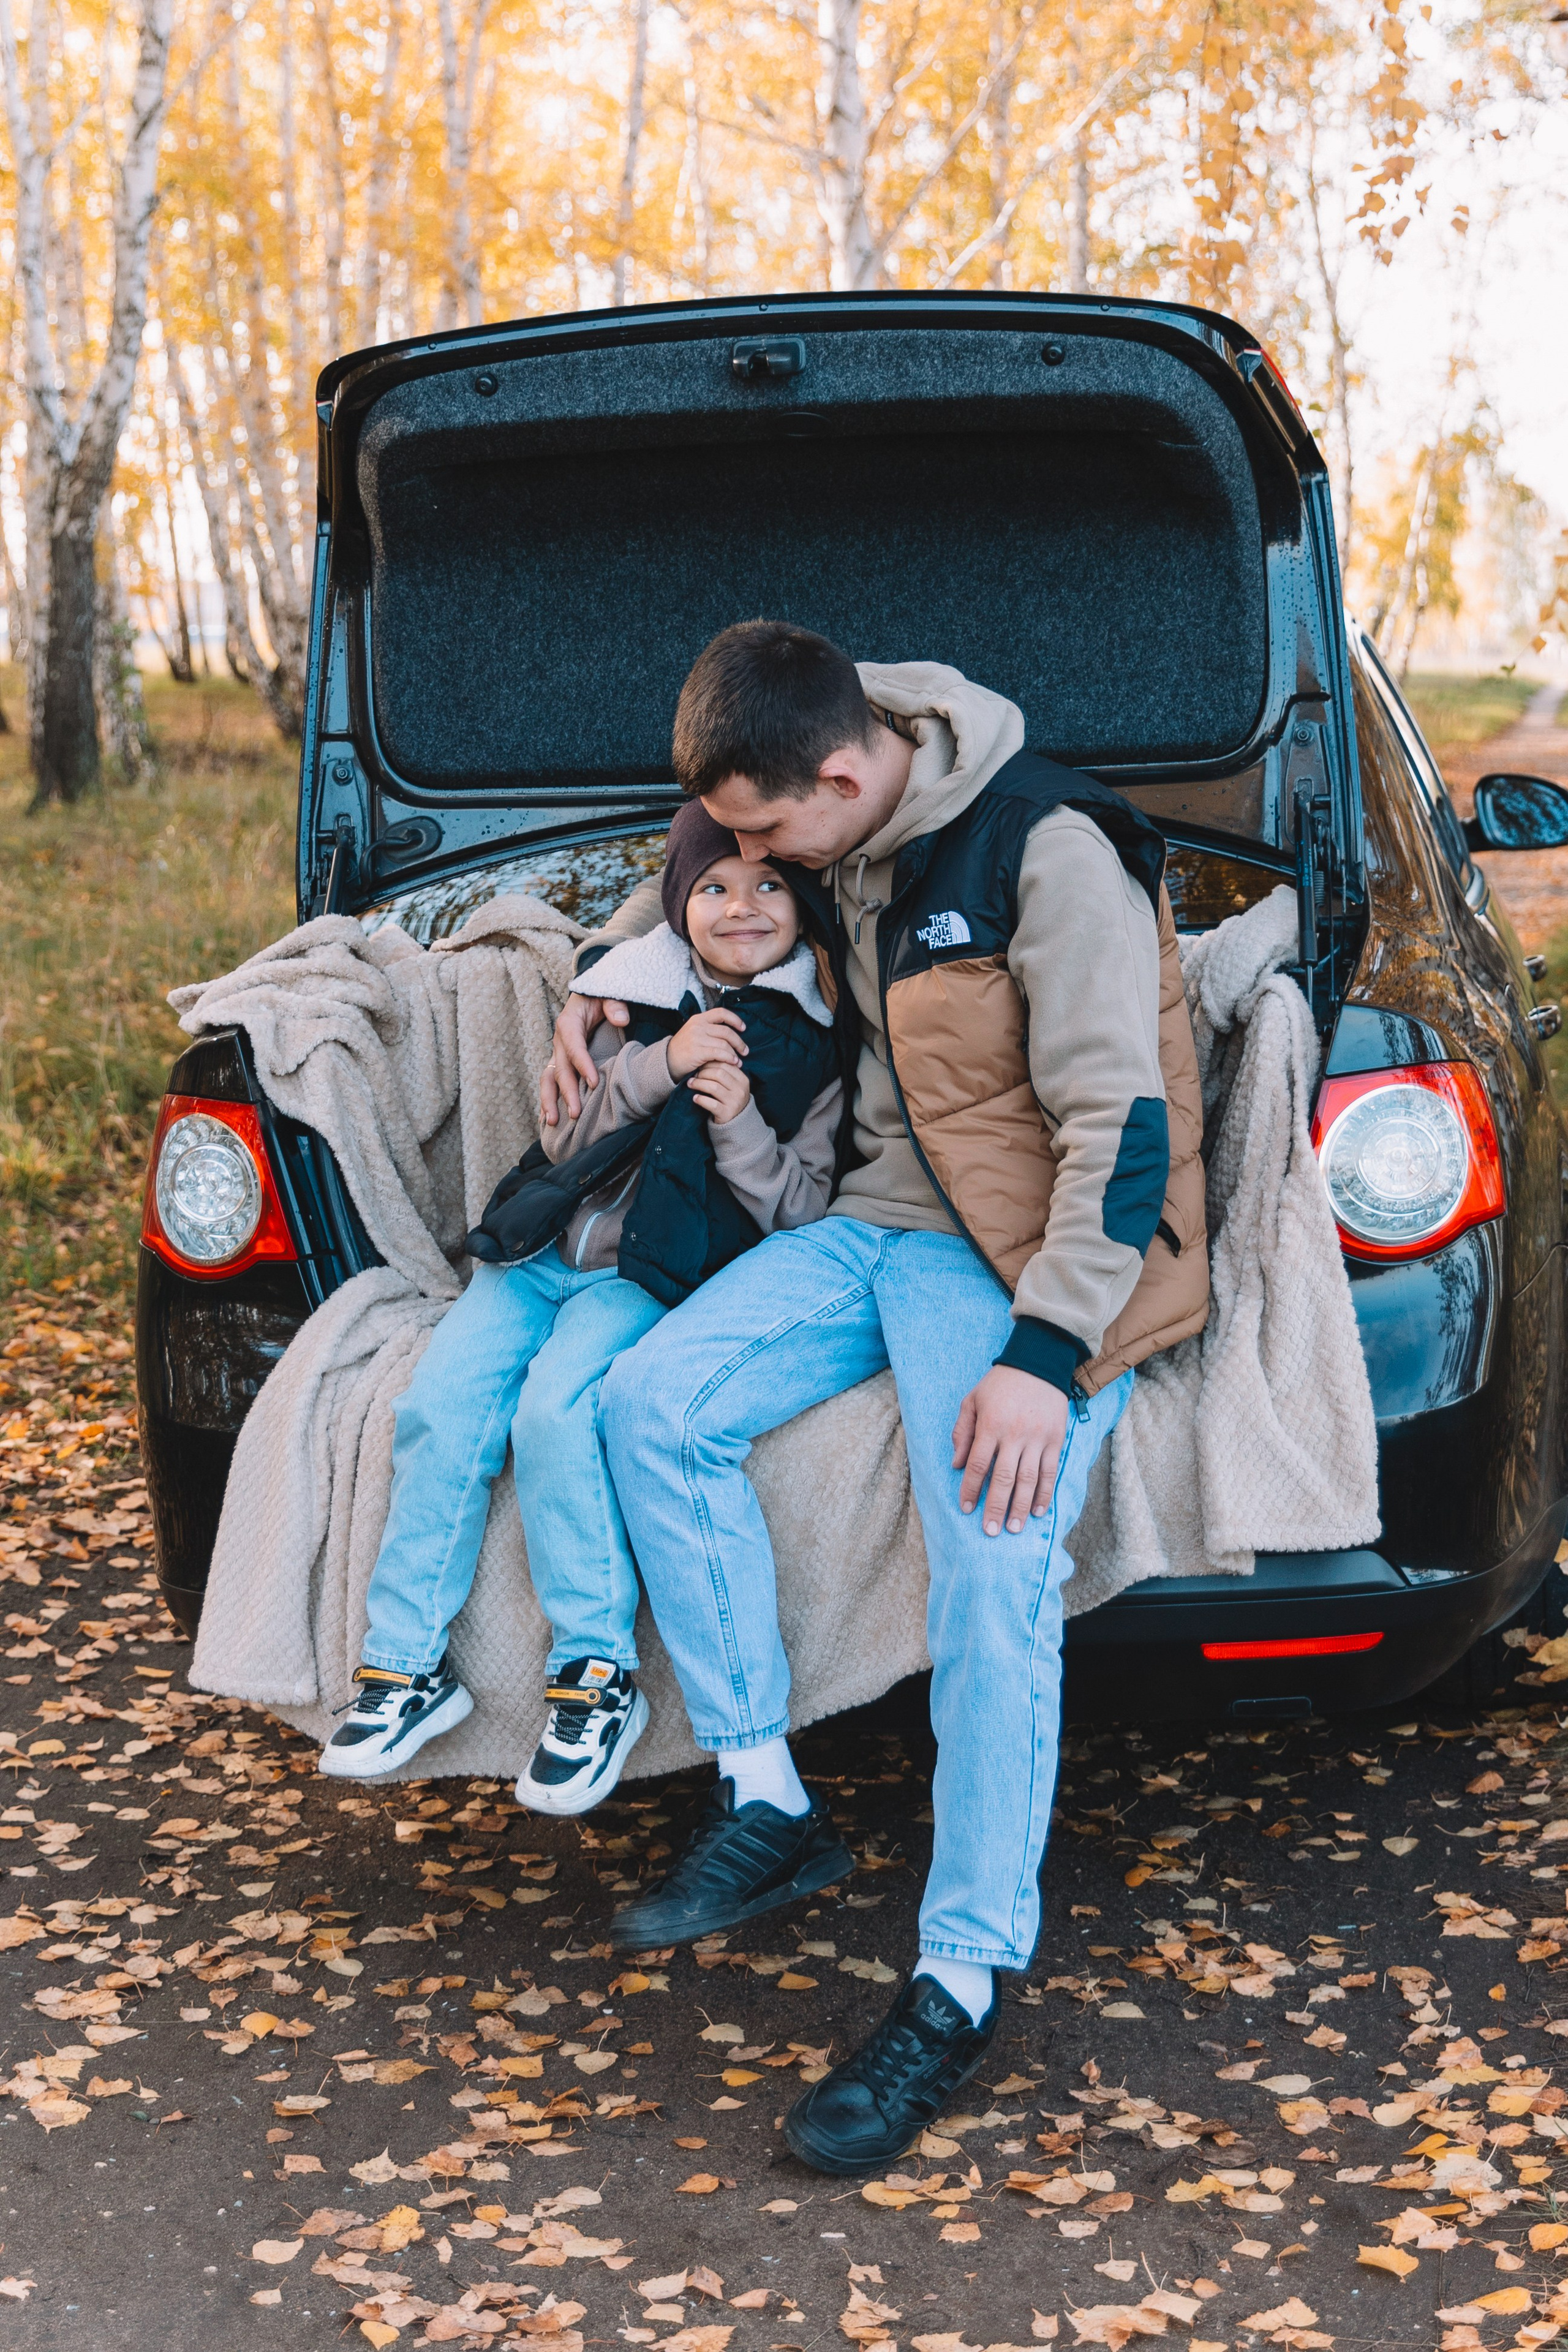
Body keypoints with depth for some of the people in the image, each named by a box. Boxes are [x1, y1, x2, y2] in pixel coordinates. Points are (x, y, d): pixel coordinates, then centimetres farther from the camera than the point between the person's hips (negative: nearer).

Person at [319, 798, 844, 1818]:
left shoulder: (817, 1044, 1)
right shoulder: (633, 995, 8)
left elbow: (805, 1211, -1)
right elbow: (566, 1138, 2)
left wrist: (740, 1126, -18)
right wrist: (659, 1067, -14)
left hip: (657, 1275, -4)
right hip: (548, 1246, 4)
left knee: (557, 1410, -29)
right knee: (441, 1405, -16)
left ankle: (599, 1675, -18)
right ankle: (411, 1665, -5)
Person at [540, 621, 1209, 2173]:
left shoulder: (1050, 850, -20)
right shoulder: (825, 828, 3)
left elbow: (1121, 1127, -23)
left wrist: (1043, 1355, -29)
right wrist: (599, 981, 13)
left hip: (1030, 1255, -7)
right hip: (879, 1220, 8)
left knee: (992, 1583, -24)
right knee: (650, 1406, -10)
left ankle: (961, 1985, -13)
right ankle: (762, 1805, -1)